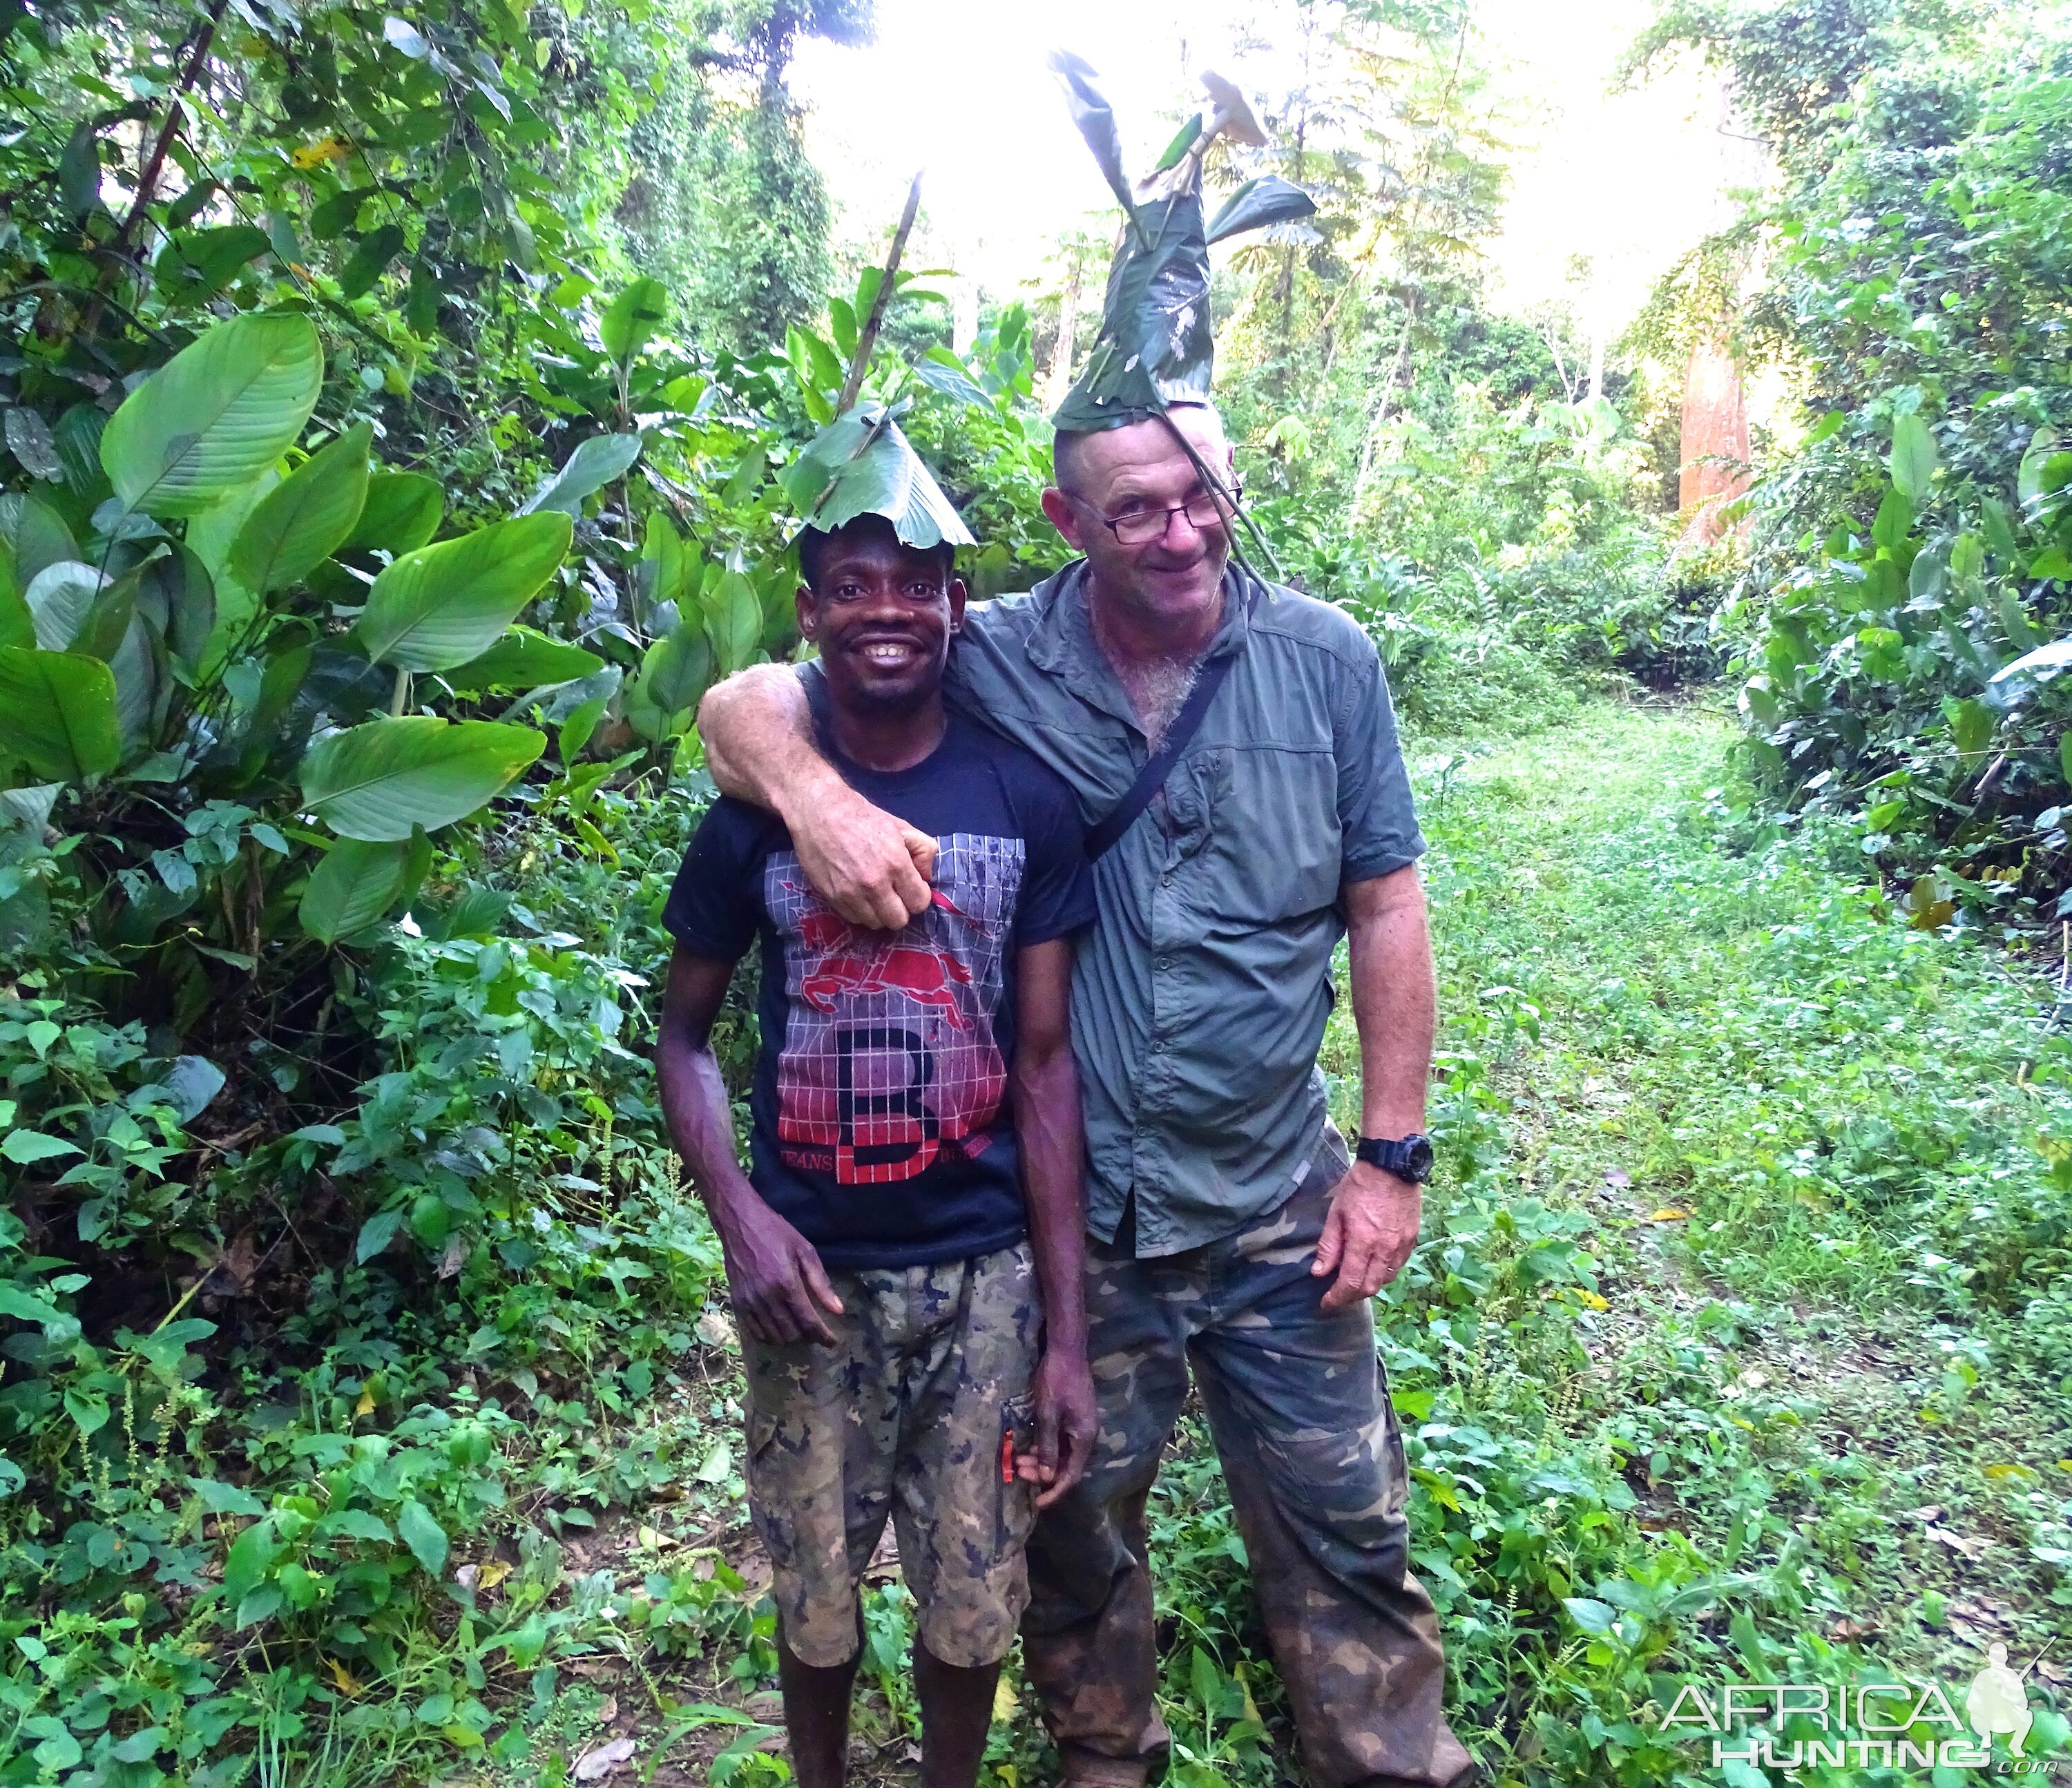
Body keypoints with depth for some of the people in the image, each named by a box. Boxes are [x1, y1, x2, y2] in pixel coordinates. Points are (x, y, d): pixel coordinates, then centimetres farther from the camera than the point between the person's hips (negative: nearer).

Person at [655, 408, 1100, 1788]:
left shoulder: (1026, 802, -5)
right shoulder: (757, 806, -4)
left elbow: (1047, 1068, -4)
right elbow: (686, 1030, 5)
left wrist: (1067, 1332, -4)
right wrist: (738, 1215, -12)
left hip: (987, 1274, 0)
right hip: (815, 1274, 0)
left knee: (973, 1605, 13)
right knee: (817, 1601, 16)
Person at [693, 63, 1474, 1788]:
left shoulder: (1323, 659, -5)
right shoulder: (994, 663, -8)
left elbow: (1384, 908, -1)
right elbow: (744, 704, -8)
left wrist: (1392, 1151, -2)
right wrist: (819, 795, -32)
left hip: (1276, 1210, 0)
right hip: (1069, 1216, 1)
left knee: (1343, 1536, 14)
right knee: (1075, 1534, 21)